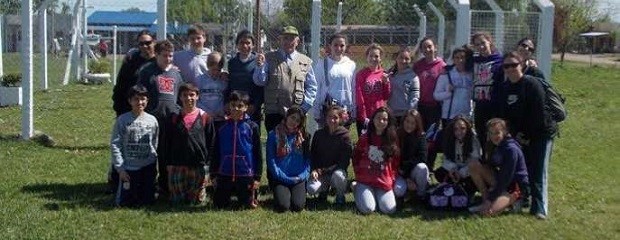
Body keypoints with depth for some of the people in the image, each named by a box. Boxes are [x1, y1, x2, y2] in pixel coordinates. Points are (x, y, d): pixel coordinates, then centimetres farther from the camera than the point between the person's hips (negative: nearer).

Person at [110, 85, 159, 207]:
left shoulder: (152, 120, 2)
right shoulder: (122, 120, -6)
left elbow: (155, 144, 9)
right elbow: (115, 144, -6)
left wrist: (154, 167, 6)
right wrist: (120, 168, -11)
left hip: (148, 167, 2)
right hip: (128, 168, -2)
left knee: (148, 201, 8)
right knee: (125, 202, 2)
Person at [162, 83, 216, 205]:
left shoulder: (205, 117, 3)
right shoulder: (173, 118, 6)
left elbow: (211, 142, 4)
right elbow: (166, 143, 8)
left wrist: (207, 162, -2)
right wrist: (168, 163, 1)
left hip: (199, 166, -1)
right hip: (177, 166, 1)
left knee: (197, 200, 6)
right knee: (177, 200, 4)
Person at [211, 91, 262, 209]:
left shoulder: (252, 127, -4)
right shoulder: (222, 127, 3)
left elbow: (258, 153, -2)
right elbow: (216, 152, 8)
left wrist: (257, 177, -5)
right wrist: (214, 174, 6)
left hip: (245, 174, -2)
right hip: (224, 174, 2)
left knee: (248, 205, 5)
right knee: (219, 205, 7)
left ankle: (252, 194, 37)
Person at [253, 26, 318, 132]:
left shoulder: (305, 61, 10)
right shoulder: (269, 58, 7)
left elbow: (311, 87, 12)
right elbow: (259, 82, 1)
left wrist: (305, 106, 1)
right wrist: (260, 67, -17)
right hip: (273, 113, -1)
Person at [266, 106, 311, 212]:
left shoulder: (303, 136, 10)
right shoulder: (274, 135, 1)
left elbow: (307, 159, 10)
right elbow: (271, 160, -3)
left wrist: (303, 175, -7)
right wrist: (284, 178, -10)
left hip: (298, 179, 2)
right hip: (280, 179, -2)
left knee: (298, 206, -20)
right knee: (283, 206, -22)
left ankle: (298, 193, 15)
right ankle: (280, 194, 13)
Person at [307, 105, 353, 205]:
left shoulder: (344, 135, -4)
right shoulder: (318, 134, 5)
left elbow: (346, 158, -8)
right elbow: (313, 154, 9)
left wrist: (329, 169, -15)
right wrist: (314, 170, -9)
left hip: (337, 169, -2)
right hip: (320, 171, 2)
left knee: (338, 175, -39)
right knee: (311, 189, -26)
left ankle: (340, 196, -4)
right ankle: (325, 187, 13)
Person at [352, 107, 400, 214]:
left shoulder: (393, 139, 4)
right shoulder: (364, 137, 3)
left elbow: (396, 163, 8)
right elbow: (356, 158, 10)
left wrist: (392, 179, 0)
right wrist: (359, 175, 2)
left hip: (385, 183, 1)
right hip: (365, 181, -1)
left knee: (389, 209, -16)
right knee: (367, 209, -19)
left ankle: (378, 196, 17)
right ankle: (358, 191, 15)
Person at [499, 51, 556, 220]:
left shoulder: (532, 84, -15)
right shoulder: (505, 88, 6)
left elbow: (539, 113, -17)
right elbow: (505, 114, 7)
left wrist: (527, 135, -14)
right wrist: (515, 134, -4)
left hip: (541, 134, -6)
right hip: (520, 136, 6)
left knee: (538, 172, -7)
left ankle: (539, 209, -5)